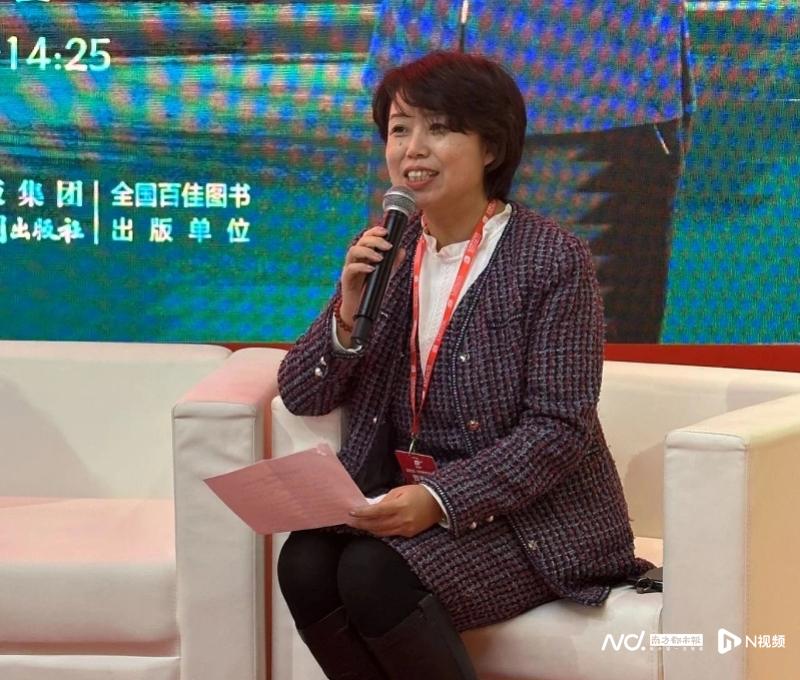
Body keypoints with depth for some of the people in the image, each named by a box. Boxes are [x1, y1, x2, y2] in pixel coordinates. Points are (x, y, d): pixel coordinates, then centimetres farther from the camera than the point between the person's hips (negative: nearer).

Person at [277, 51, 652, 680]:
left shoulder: (553, 261, -11)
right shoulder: (386, 254, 7)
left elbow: (558, 429, -16)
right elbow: (301, 395, 7)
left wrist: (440, 500, -27)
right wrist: (348, 315, -13)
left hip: (534, 514, -5)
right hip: (409, 502, 6)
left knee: (375, 575, -28)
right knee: (305, 563, -22)